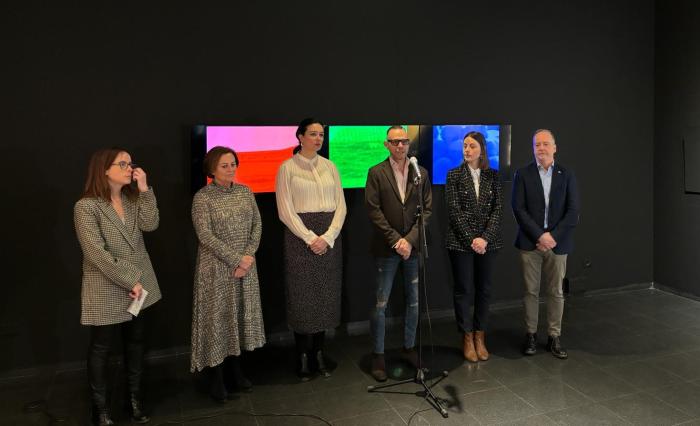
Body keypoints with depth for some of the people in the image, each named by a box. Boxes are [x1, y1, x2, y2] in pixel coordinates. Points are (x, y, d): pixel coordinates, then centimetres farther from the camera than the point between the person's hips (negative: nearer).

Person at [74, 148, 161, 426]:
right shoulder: (86, 207, -14)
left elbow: (150, 224, -9)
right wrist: (128, 282, -18)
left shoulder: (133, 199, 7)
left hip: (140, 284, 6)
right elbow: (96, 252, -19)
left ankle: (134, 398, 30)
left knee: (135, 342, 15)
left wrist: (144, 188, -14)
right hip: (107, 290, -6)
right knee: (101, 348, 8)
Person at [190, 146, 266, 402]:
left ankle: (235, 371, 25)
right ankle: (216, 379, 15)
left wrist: (248, 256, -8)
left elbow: (257, 225, 5)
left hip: (245, 265, 5)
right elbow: (205, 236, -15)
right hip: (216, 268, -5)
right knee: (218, 318, 2)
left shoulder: (245, 191, 6)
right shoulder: (202, 197, -9)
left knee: (240, 316, 10)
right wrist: (235, 259, -16)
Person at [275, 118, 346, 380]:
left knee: (325, 296, 7)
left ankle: (319, 352, 20)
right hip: (301, 237, -4)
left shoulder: (329, 166, 9)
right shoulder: (287, 168, -2)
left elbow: (341, 206, 5)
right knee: (303, 296, 1)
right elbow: (285, 211, -7)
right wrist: (311, 238, -15)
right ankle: (303, 356, 14)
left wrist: (328, 237, -9)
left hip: (329, 237, 4)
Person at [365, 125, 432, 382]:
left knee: (414, 301, 11)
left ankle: (409, 348, 28)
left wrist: (410, 240, -9)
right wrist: (396, 240, -12)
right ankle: (378, 356, 13)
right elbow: (374, 210, -7)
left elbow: (427, 209, 2)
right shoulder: (377, 173, -2)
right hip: (386, 248, -3)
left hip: (414, 246, 3)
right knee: (381, 304, 1)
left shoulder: (421, 173, 6)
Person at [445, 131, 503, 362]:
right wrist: (470, 239, -13)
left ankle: (480, 337, 22)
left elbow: (498, 208, 0)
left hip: (487, 241, 2)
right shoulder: (454, 175, -1)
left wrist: (485, 237, -12)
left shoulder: (493, 176, 5)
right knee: (464, 290, 4)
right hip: (461, 242, -2)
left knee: (484, 289, 8)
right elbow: (454, 211, -7)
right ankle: (467, 339, 18)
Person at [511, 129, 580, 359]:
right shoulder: (523, 174, 1)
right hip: (530, 243, -1)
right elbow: (518, 209, -6)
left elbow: (573, 211, -1)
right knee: (531, 291, 6)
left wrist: (553, 236, -11)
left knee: (556, 292, 8)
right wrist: (539, 236, -14)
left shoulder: (567, 175, 5)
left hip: (557, 243, 1)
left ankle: (554, 337, 19)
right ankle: (531, 335, 19)